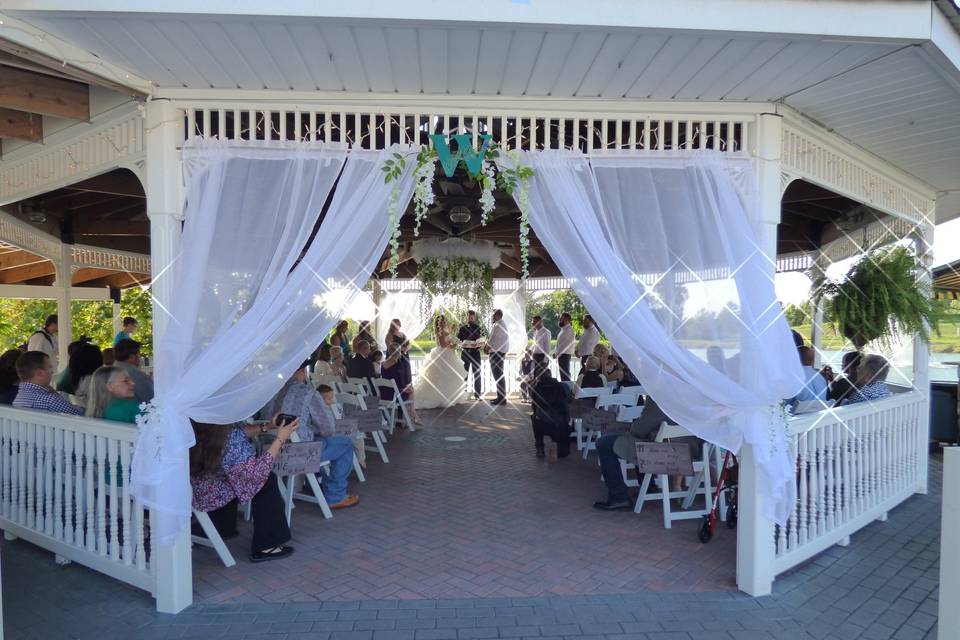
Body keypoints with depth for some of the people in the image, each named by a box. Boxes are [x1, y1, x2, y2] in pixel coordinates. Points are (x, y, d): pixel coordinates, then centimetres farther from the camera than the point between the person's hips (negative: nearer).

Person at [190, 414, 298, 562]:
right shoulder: (230, 439, -31)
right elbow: (258, 471, -21)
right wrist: (280, 439, -15)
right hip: (210, 494, -8)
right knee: (266, 481, 2)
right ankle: (265, 547, 11)